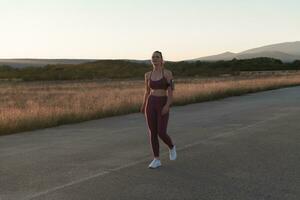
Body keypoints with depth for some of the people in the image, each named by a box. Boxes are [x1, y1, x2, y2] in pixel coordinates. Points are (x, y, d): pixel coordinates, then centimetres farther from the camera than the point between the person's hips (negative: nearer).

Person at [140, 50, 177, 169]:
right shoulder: (148, 75, 8)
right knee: (152, 133, -1)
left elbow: (171, 91, -9)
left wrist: (167, 105, -21)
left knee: (161, 133, -8)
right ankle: (156, 160, 7)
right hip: (151, 104, 4)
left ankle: (171, 147, 25)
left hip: (163, 105, -4)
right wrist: (144, 106, 20)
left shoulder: (168, 73, -4)